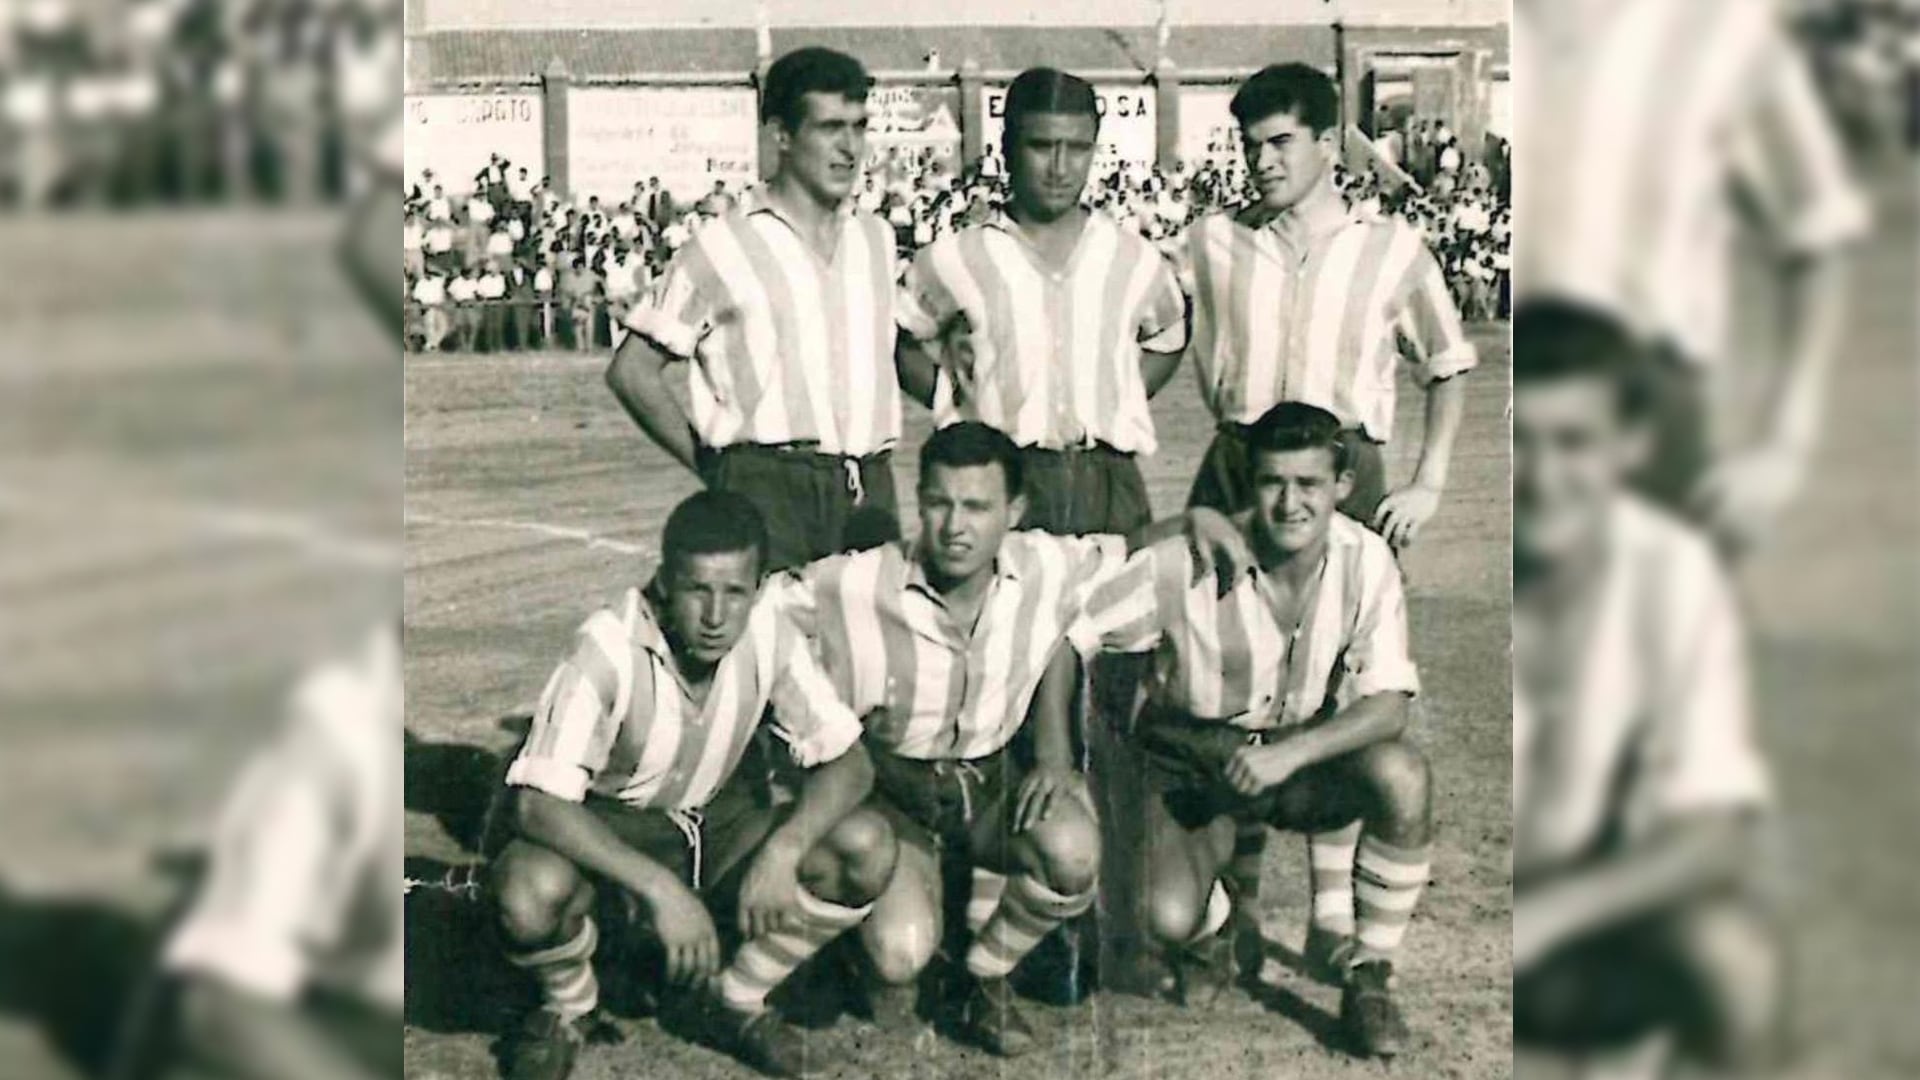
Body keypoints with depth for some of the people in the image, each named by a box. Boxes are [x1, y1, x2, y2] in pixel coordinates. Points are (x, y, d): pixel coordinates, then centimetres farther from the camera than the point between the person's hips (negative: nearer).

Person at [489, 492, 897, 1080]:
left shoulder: (768, 631, -18)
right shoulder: (608, 649, -29)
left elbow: (848, 761, -13)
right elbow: (537, 803, -33)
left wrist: (783, 849, -32)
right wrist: (658, 887, -41)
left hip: (721, 822, 4)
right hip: (608, 829, -3)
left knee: (867, 847, -21)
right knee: (530, 889, -37)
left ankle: (734, 1001, 4)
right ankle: (568, 1009, 1)